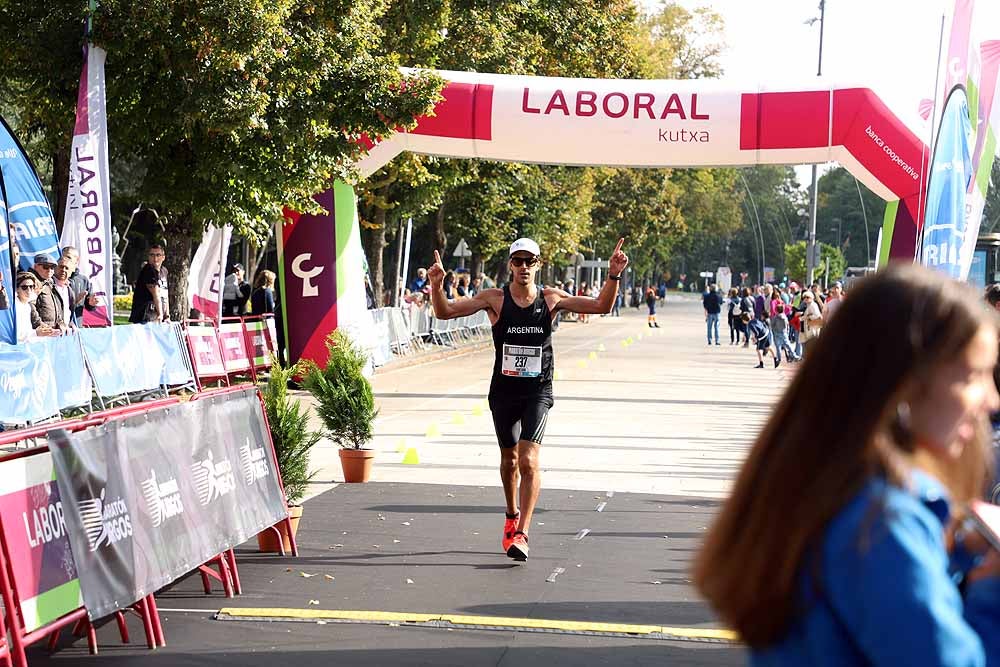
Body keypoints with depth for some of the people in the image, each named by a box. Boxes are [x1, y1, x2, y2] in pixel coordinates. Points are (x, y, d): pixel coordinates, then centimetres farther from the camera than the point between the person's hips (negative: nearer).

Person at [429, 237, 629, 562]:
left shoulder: (551, 299, 0)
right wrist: (437, 286, -24)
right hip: (503, 389, 2)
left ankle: (521, 535, -17)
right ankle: (512, 517, 41)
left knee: (529, 460, -16)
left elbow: (601, 306, 2)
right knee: (509, 459, 16)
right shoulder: (494, 299, -2)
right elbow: (444, 312, -6)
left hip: (538, 391, -2)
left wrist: (613, 276, -13)